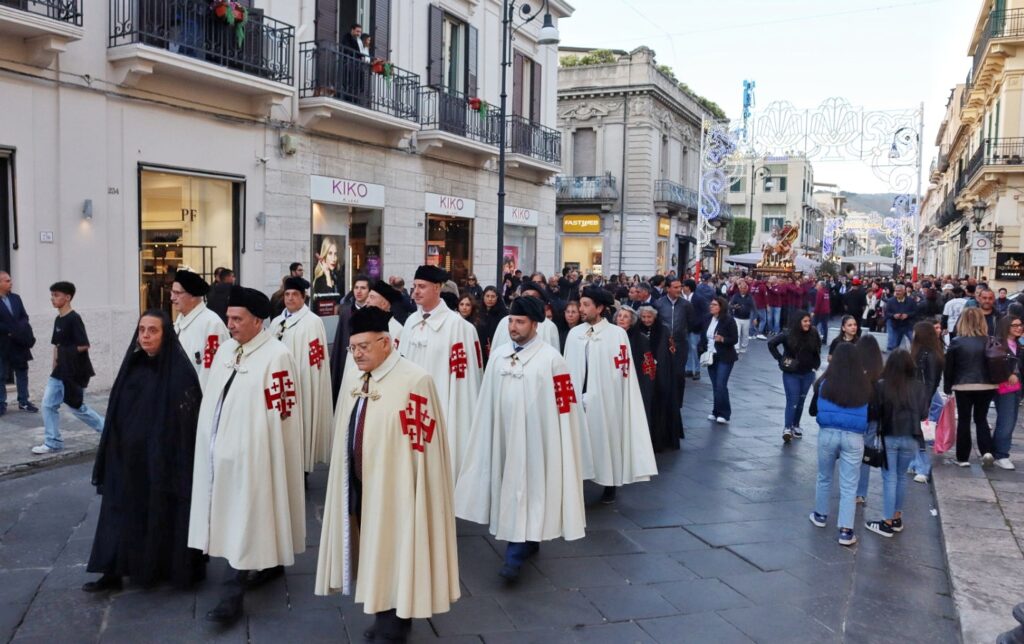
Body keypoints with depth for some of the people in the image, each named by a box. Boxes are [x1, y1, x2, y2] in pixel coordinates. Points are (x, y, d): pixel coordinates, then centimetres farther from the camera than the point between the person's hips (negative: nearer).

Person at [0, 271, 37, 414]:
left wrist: (21, 330, -8)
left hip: (19, 343, 5)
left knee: (22, 372, 11)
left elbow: (24, 316, 8)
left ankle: (23, 401, 20)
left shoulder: (15, 298, 7)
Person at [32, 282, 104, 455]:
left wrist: (68, 353, -11)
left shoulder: (74, 319, -17)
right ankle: (52, 443, 13)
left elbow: (84, 346, -22)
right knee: (48, 404, 5)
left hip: (75, 373, -8)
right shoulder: (58, 320, 10)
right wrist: (55, 367, 10)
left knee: (77, 407, 4)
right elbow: (57, 346, 15)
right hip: (60, 371, 8)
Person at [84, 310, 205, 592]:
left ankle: (175, 568, 23)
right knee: (123, 510, 10)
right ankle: (114, 571, 19)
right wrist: (115, 452, 10)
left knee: (166, 512, 6)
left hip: (165, 458, -6)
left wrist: (175, 460, -16)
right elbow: (117, 415, 10)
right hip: (129, 457, 6)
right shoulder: (133, 366, 4)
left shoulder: (179, 370, -15)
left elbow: (189, 421, -15)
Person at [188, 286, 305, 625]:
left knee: (244, 521, -2)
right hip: (221, 448, 8)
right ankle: (269, 563, 37)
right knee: (232, 518, 18)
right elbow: (213, 398, 16)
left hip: (252, 453, -8)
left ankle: (232, 597, 4)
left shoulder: (276, 356, -16)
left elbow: (280, 414, -16)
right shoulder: (225, 349, 9)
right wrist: (212, 442, 15)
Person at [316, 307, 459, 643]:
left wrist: (410, 487, -13)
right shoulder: (351, 377, 5)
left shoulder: (414, 381, -20)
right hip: (359, 483, 7)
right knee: (374, 553, 18)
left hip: (394, 487, -7)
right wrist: (350, 476, 16)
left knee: (395, 552, 7)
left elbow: (421, 444, -17)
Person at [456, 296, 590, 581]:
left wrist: (562, 447, -9)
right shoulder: (498, 355, 5)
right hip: (504, 433, 6)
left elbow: (563, 404, -9)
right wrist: (487, 435, 8)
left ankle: (515, 556, 3)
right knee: (509, 487, 15)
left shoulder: (551, 358, -11)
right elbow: (488, 401, 8)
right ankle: (529, 542, 34)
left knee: (525, 490, -3)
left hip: (533, 436, -5)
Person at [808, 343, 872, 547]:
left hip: (828, 434, 1)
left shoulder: (824, 383, -6)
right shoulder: (866, 386, -7)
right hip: (854, 437, -1)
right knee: (849, 486, 5)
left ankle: (820, 515, 36)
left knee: (824, 478, 21)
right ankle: (846, 531, 4)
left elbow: (812, 411, 6)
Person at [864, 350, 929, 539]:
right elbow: (924, 415, 1)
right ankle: (897, 518, 28)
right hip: (910, 438, 3)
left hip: (889, 437, -3)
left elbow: (875, 412, -12)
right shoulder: (919, 387, -6)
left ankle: (888, 523, 7)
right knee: (901, 476, 18)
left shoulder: (881, 386, -15)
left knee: (889, 478, 5)